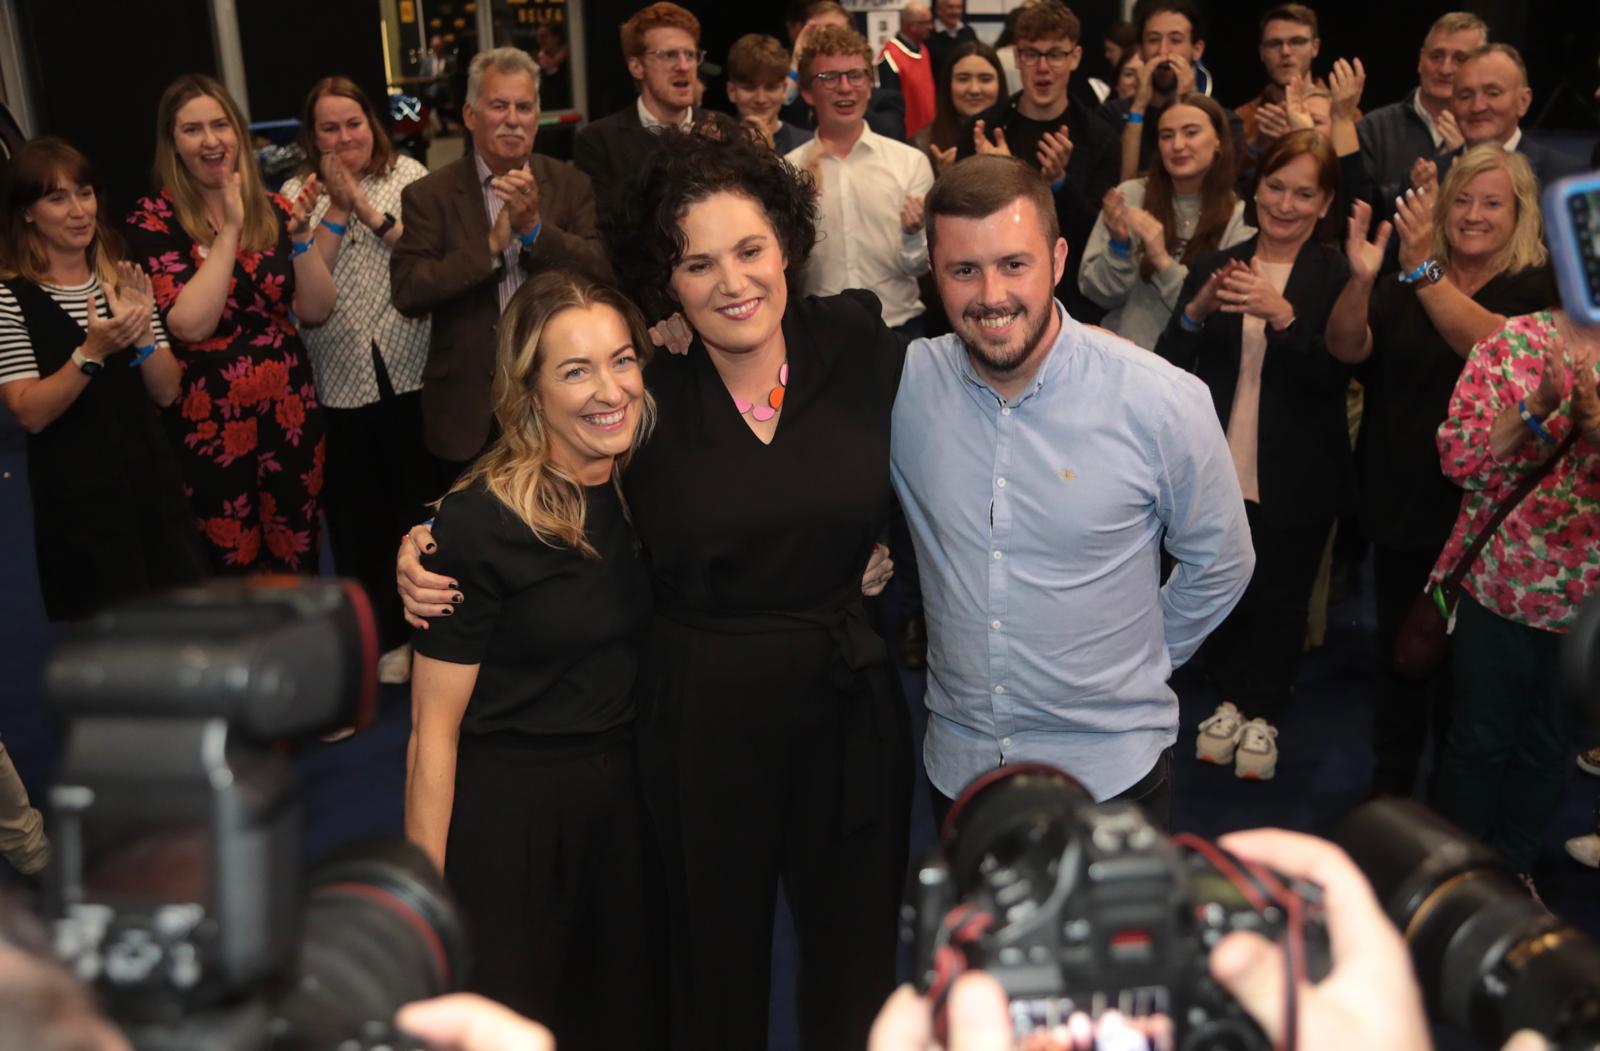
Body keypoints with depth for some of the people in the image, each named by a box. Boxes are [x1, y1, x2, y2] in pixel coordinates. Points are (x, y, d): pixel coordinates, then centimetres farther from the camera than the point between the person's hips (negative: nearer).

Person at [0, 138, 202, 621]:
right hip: (77, 500, -4)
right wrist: (92, 350, -27)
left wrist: (143, 331, -14)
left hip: (154, 482, 5)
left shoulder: (122, 280, 8)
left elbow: (167, 392, 3)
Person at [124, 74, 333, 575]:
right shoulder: (152, 221, -7)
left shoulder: (273, 209, 4)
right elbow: (191, 324, -18)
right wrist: (231, 230, -17)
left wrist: (300, 235, -15)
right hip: (209, 426, -3)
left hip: (291, 418, 3)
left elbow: (316, 312, -1)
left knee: (298, 566, 12)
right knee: (232, 575, 9)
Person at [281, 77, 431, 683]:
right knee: (356, 513, 8)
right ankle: (384, 638, 24)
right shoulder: (298, 195, 3)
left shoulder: (408, 177, 2)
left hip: (411, 372, -1)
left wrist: (367, 206, -15)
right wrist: (336, 209, -11)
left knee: (422, 500, 9)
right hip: (340, 382, 1)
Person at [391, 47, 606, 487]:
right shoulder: (430, 195, -3)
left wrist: (535, 227, -23)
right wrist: (491, 243, -21)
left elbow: (603, 271, -9)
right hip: (468, 411, -1)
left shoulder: (571, 184, 2)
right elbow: (407, 293, -13)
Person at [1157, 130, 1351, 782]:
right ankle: (1230, 698, 35)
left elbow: (1334, 375, -16)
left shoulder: (1336, 278, -4)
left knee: (1279, 599, 10)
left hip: (1295, 478, -2)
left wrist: (1281, 314, -29)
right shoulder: (1214, 268, 4)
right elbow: (1167, 367, -2)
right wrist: (1198, 309, -20)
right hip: (1219, 467, 2)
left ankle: (1262, 712, 29)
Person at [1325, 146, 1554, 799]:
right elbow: (1346, 348, -11)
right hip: (1401, 501, 3)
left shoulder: (1536, 287, -4)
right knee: (1397, 648, 13)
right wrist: (1361, 280, -29)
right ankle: (1390, 782, 31)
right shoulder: (1405, 280, 5)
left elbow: (1492, 344, -25)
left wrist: (1425, 272, -35)